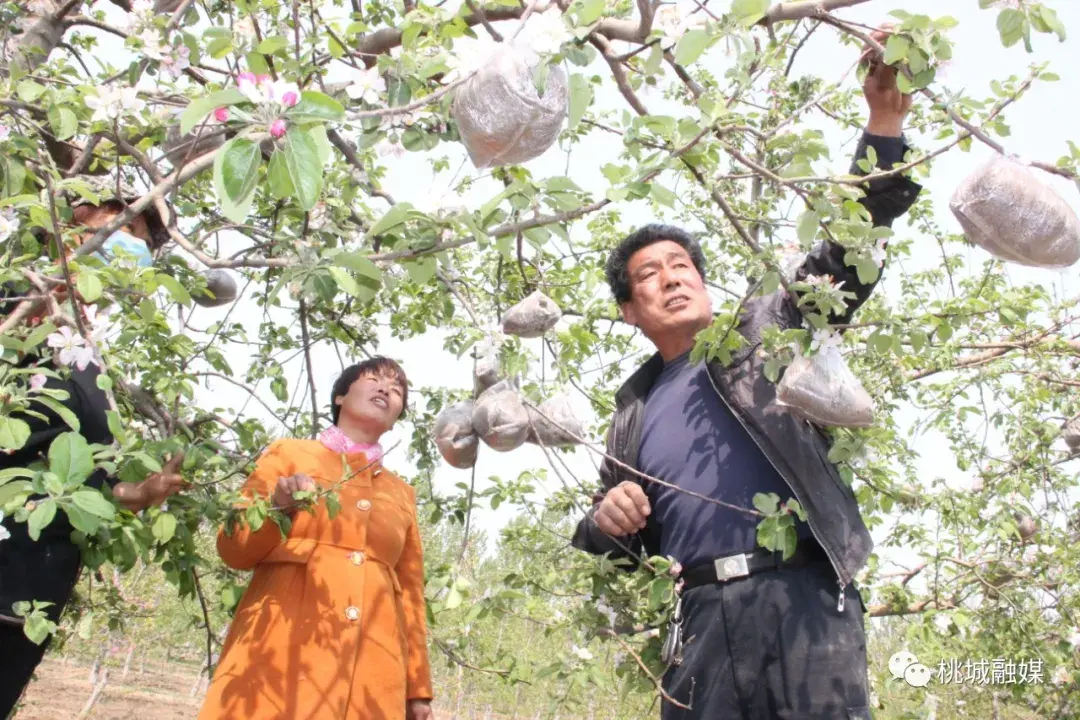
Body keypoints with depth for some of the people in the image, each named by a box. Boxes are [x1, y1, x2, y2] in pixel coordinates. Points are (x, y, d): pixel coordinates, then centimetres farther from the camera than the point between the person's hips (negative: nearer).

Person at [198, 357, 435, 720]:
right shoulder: (289, 454, 12)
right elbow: (234, 549, 8)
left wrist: (418, 687, 12)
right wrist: (278, 508, -12)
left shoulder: (402, 494, 20)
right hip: (282, 651, -3)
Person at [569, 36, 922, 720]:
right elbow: (610, 539, 26)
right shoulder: (634, 407, 19)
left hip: (803, 596, -2)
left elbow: (847, 255, 2)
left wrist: (884, 123, -10)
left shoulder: (764, 329, 12)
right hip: (704, 612, 3)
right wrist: (605, 522, 0)